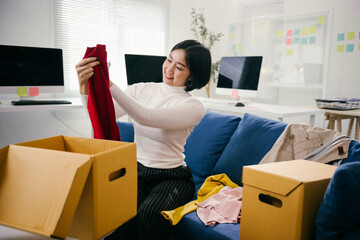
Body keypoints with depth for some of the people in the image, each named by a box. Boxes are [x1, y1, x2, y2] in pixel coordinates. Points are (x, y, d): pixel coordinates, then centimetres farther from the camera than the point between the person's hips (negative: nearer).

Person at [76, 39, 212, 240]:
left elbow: (146, 117, -26)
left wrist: (109, 84, -32)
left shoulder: (195, 107, -9)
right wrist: (85, 86, -27)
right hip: (136, 171, 3)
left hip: (171, 178, -2)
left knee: (149, 214, -31)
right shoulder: (141, 90, 5)